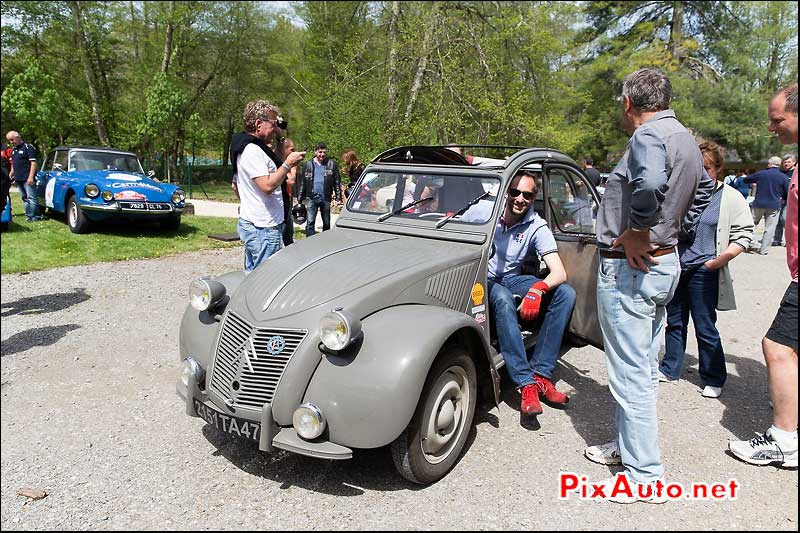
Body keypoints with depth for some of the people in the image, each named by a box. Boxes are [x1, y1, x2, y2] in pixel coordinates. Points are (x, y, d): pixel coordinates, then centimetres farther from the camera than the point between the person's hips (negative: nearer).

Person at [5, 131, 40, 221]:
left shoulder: (28, 147, -7)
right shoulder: (13, 149, 18)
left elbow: (33, 163, -13)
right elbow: (13, 164, 26)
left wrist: (31, 177, -19)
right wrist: (11, 175, 19)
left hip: (27, 179, -8)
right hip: (18, 179, 8)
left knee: (31, 197, -9)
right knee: (24, 198, 9)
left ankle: (35, 216, -8)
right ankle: (28, 215, 13)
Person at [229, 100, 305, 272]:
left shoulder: (245, 147, 16)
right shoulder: (253, 150, -17)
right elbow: (267, 186, -24)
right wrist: (288, 164, -18)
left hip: (249, 223, 10)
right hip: (263, 227, -10)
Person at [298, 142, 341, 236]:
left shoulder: (332, 164, 4)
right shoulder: (308, 165, 8)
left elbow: (337, 182, 3)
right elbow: (302, 183, 10)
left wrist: (338, 198, -4)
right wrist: (300, 198, 6)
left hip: (326, 198, 0)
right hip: (311, 198, 0)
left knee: (326, 223, 10)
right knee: (310, 222, -8)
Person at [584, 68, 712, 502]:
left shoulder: (649, 134, -16)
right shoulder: (685, 138, 14)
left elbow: (651, 183, -39)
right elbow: (703, 190, 30)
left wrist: (636, 233, -25)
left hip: (628, 268, -10)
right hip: (664, 263, 10)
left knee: (631, 374, -2)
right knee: (643, 367, 19)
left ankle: (645, 475, 7)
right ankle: (628, 445, 35)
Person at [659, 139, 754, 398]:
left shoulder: (730, 197, -3)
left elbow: (744, 233, -2)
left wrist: (724, 257, -15)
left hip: (704, 273, -4)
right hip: (675, 268, 4)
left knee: (705, 328, 3)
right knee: (675, 323, 15)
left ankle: (713, 379, 19)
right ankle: (669, 369, 29)